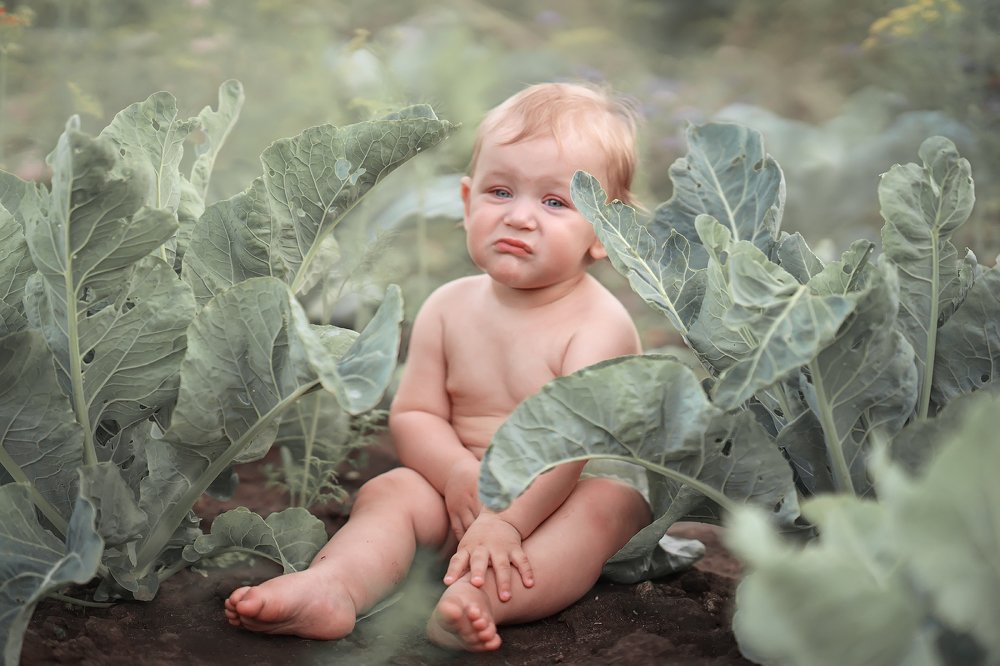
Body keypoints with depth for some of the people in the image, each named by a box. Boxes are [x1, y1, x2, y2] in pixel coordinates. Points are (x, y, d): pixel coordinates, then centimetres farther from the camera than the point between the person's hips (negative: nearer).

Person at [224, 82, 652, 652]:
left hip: (567, 496, -4)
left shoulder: (598, 324, -16)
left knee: (604, 504, -34)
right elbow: (414, 412, 1)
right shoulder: (450, 308, 0)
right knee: (388, 491, -15)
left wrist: (507, 520, -38)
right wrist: (459, 474, -19)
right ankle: (332, 586, -41)